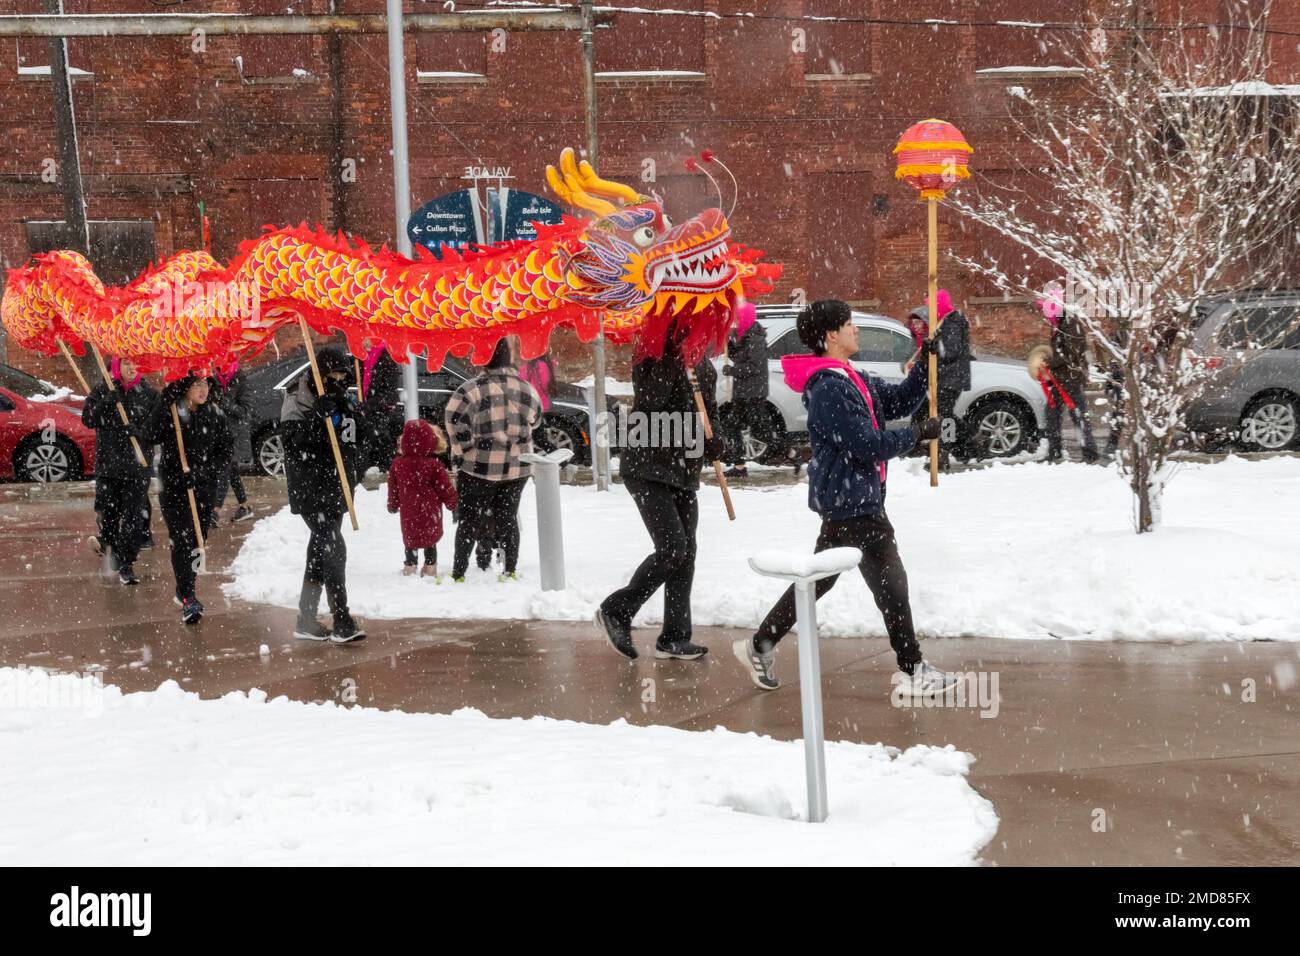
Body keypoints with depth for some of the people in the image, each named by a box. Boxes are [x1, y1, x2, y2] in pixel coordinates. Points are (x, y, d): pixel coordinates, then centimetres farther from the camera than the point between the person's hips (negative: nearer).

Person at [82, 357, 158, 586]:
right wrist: (106, 403, -21)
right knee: (107, 510, 7)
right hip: (108, 462, 1)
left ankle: (126, 565, 1)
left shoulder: (150, 395, 4)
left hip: (138, 465, -1)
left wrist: (138, 430, -19)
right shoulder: (102, 392, 5)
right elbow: (88, 419, -6)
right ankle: (107, 539, 39)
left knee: (134, 514, -5)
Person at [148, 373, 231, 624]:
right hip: (173, 487, -2)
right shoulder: (168, 412, -4)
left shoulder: (216, 416, 0)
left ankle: (184, 590, 28)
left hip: (204, 488, 3)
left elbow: (224, 455, -2)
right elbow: (151, 437, -21)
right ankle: (188, 598, -12)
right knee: (181, 540, -11)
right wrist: (166, 403, -26)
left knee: (197, 540, 9)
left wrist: (199, 472, -17)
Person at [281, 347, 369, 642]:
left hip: (336, 489, 7)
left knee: (321, 550, 12)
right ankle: (342, 621, -16)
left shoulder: (344, 401, 11)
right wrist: (318, 413, -28)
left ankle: (306, 620, 20)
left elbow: (362, 439, 8)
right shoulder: (298, 400, -7)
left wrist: (351, 413, -8)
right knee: (334, 548, -16)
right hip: (310, 489, -7)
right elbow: (292, 437, -18)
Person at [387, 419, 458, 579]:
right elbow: (445, 488, -8)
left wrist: (392, 506, 23)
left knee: (409, 539, 17)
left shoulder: (397, 464, -6)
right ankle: (430, 568, 17)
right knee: (431, 541, 13)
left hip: (408, 514, 2)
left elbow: (393, 488, 6)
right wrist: (453, 504, 9)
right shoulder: (434, 465, -15)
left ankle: (409, 567, 24)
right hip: (430, 512, -2)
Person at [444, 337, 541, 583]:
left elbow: (456, 425, -18)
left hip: (479, 467, -3)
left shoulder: (471, 389, -17)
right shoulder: (527, 389, -2)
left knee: (469, 519, 7)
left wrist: (460, 454, -6)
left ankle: (459, 573, 8)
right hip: (518, 467, 3)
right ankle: (510, 570, 16)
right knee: (508, 517, 15)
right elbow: (534, 421, 12)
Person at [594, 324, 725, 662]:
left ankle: (674, 637, 13)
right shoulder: (654, 362, -10)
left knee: (686, 553, 6)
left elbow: (710, 415, 20)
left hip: (684, 473, 8)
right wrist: (672, 364, -26)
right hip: (648, 470, -7)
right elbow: (646, 411, -23)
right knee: (672, 547, -16)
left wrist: (715, 443, -1)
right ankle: (615, 612, 0)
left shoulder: (704, 369, 11)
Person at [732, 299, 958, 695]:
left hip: (844, 501, 10)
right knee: (891, 583, -2)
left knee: (818, 578, 17)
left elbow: (899, 401, 16)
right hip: (852, 503, -10)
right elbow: (868, 444, -24)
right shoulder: (828, 389, -21)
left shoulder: (851, 380, 11)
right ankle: (914, 671, 7)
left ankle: (759, 646, 23)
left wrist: (924, 363, 3)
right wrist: (919, 434, -14)